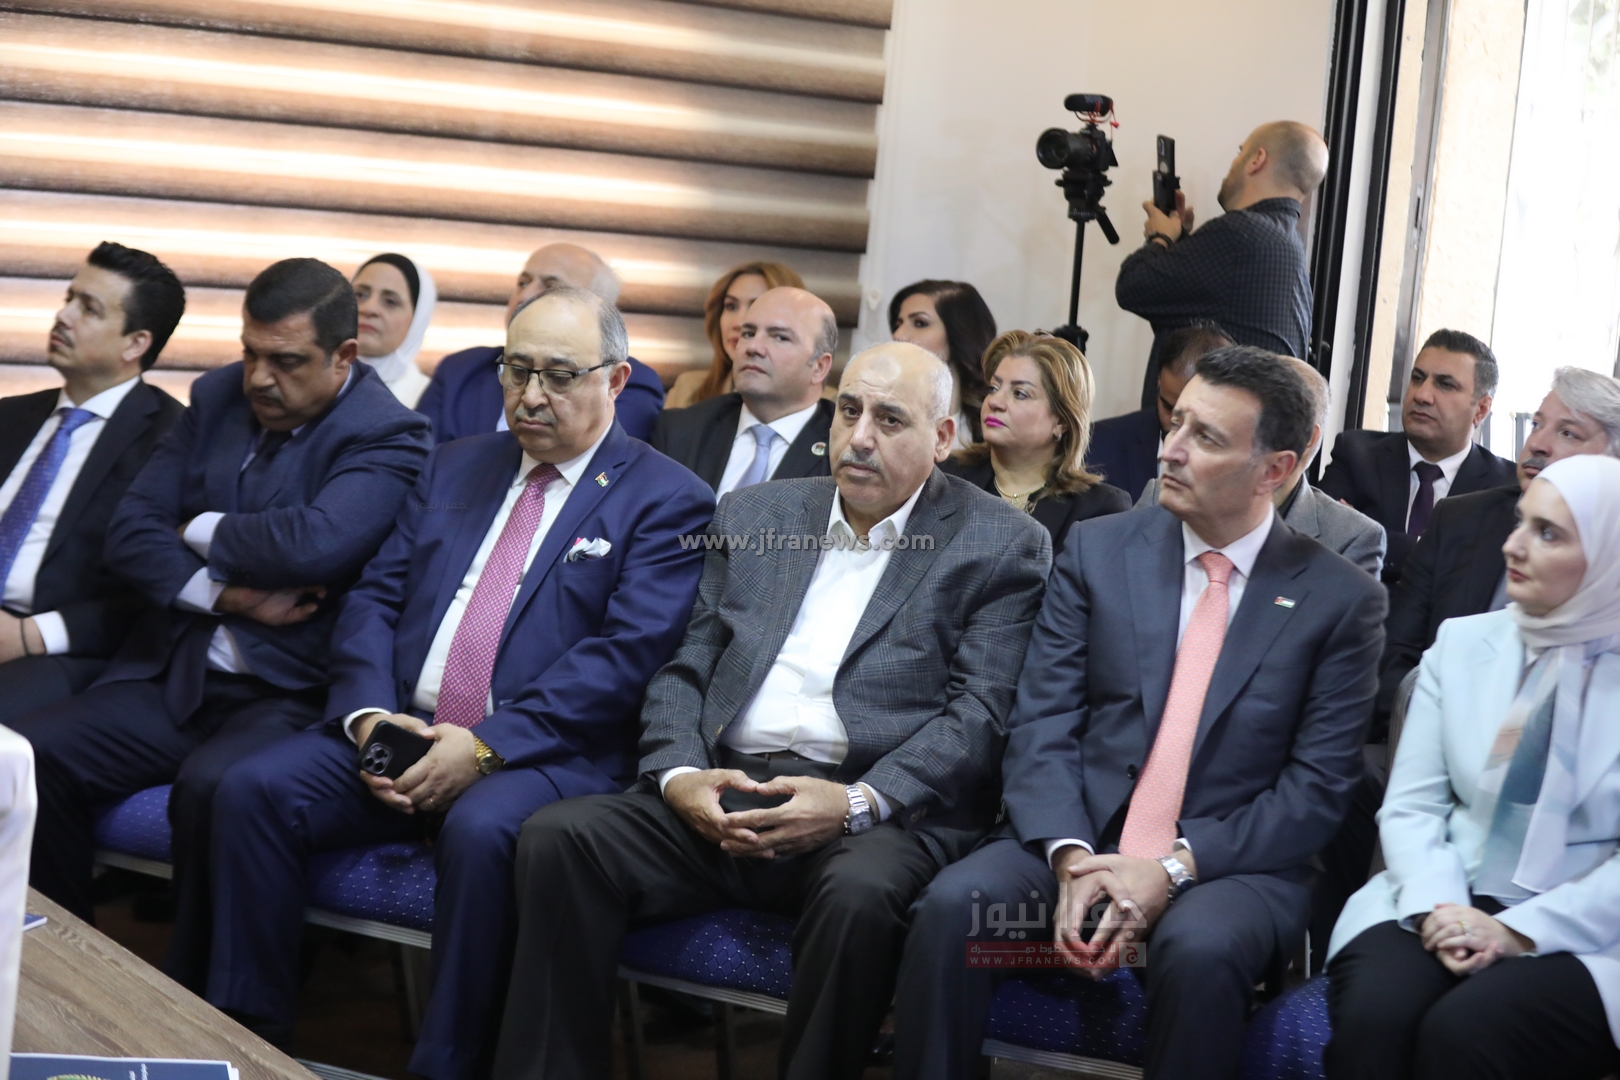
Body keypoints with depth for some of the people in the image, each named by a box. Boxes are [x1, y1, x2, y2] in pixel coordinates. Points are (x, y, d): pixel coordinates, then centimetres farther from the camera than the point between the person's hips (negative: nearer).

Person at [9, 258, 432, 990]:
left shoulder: (388, 437, -8)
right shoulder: (218, 398, 12)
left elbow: (313, 543, -26)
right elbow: (129, 533, 6)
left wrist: (201, 533, -7)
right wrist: (224, 593, -11)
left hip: (290, 696, -6)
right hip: (175, 677, 6)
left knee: (210, 790, -35)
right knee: (29, 756, -17)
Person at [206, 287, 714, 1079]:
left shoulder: (666, 501, 0)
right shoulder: (456, 467, 19)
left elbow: (626, 654, -12)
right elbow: (373, 600, 14)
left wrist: (487, 745, -20)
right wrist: (369, 713, -7)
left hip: (544, 753, -5)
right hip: (399, 731, 6)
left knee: (481, 832, -36)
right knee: (253, 789, -16)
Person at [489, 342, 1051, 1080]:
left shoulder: (1001, 546, 6)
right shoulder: (753, 516, 19)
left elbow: (979, 715, -4)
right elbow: (684, 672, 16)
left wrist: (856, 804, -18)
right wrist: (679, 775, -6)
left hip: (881, 813, -4)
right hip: (723, 797, 4)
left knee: (859, 893, -37)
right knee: (557, 838, -20)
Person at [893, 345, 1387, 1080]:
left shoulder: (1342, 599, 1)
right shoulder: (1097, 550, 7)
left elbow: (1318, 785, -4)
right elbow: (1041, 725, 1)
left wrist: (1175, 867, -17)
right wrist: (1070, 858, -17)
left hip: (1229, 864, -2)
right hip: (1079, 839, 2)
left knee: (1200, 950, -36)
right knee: (952, 905, -27)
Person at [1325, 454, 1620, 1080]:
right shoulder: (1462, 642, 10)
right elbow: (1410, 807, 5)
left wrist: (1519, 932, -17)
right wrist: (1436, 907, -13)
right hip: (1445, 907, 3)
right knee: (1373, 1019, -29)